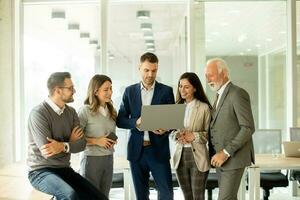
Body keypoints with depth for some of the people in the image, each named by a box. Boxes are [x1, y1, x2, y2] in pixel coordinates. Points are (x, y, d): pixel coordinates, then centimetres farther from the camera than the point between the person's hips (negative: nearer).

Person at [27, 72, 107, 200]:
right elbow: (48, 153, -21)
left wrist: (63, 146, -24)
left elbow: (81, 144, -5)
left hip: (65, 169, 7)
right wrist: (70, 143, -6)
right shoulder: (38, 113, -16)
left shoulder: (71, 112, 6)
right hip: (41, 171, -6)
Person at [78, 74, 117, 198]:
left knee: (104, 196, 12)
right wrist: (96, 141, -18)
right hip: (92, 159, -6)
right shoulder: (85, 111, -12)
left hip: (109, 159, 6)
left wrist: (113, 141, 3)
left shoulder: (111, 111, 8)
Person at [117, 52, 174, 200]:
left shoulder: (166, 91, 3)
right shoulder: (129, 91, 7)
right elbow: (120, 120, 4)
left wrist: (165, 129, -18)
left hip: (158, 149, -1)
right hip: (136, 149, 2)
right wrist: (136, 122, -15)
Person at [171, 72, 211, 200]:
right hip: (180, 156, 5)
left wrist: (194, 136, -18)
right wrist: (177, 135, -9)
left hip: (198, 157, -4)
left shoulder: (204, 107, -4)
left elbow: (209, 133, -4)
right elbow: (171, 131, 12)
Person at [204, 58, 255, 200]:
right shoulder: (220, 96, 17)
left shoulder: (238, 94, -12)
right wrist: (215, 153, 3)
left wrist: (226, 152, -20)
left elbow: (248, 128, -18)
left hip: (234, 158, -8)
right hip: (221, 158, 8)